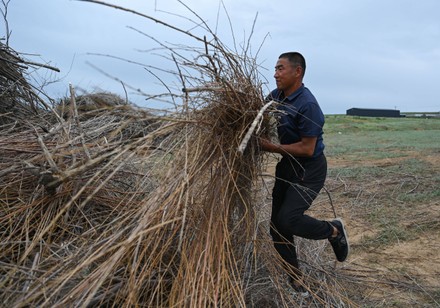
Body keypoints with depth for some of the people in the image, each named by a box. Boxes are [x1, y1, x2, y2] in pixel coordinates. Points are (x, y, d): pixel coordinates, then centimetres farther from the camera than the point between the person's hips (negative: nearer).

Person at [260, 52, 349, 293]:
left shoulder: (307, 105, -22)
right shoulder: (275, 96, 2)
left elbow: (307, 149, -22)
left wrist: (271, 147, -20)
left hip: (310, 168, -8)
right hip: (287, 165, 8)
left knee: (288, 218, -22)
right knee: (277, 225, 6)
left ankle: (333, 231, 9)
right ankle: (294, 280, 23)